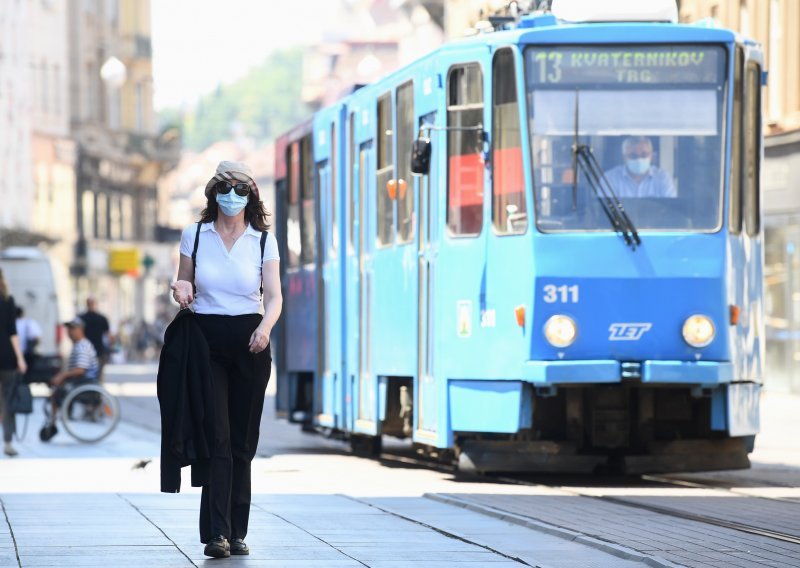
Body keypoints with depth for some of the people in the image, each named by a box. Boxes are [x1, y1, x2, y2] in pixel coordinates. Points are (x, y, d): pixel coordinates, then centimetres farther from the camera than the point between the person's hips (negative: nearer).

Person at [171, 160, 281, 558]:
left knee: (243, 442, 4)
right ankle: (217, 532, -18)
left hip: (250, 345, 1)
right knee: (217, 438, -12)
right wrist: (181, 290, -9)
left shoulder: (263, 241, 5)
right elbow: (184, 282, 16)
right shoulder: (194, 236, 6)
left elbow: (274, 295, 0)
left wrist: (266, 326, -20)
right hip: (206, 342, -1)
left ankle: (237, 531, 12)